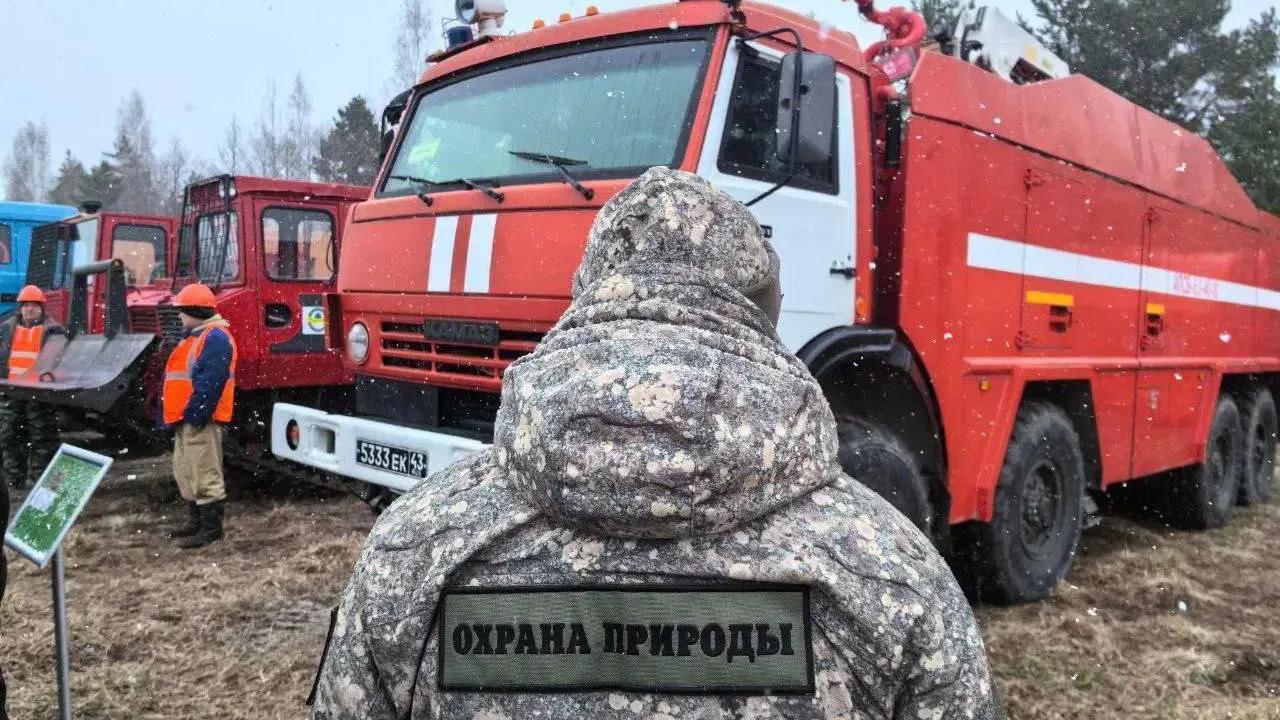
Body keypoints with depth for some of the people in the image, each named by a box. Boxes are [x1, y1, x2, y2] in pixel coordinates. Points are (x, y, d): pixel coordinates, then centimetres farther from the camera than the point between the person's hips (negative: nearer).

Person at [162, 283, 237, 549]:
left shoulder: (215, 337, -15)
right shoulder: (196, 336, 19)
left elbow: (211, 382, -24)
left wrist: (195, 414, -24)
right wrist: (176, 414, 18)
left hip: (200, 420, -11)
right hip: (187, 419, 11)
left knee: (205, 475, -6)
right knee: (185, 472, 18)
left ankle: (211, 528, 0)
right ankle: (196, 521, 29)